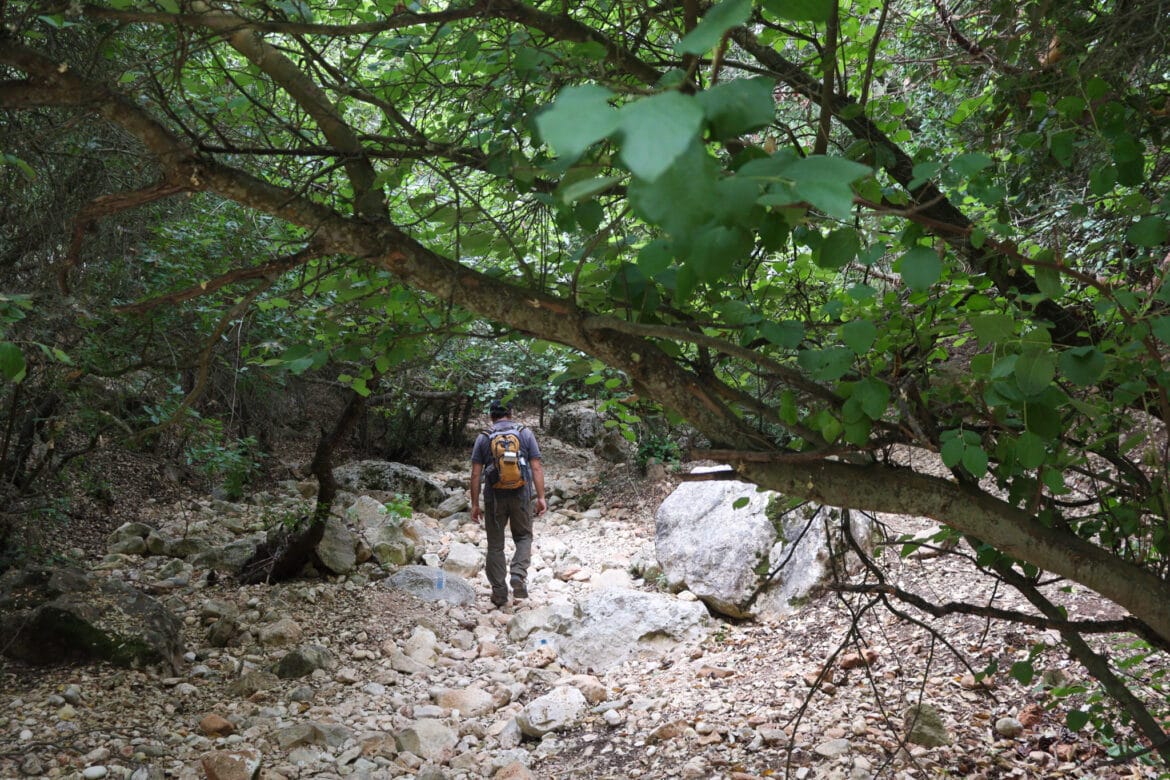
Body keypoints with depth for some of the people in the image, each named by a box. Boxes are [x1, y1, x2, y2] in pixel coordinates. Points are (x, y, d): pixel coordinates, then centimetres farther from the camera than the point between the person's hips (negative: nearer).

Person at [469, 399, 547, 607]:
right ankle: (518, 574, -7)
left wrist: (474, 504, 5)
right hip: (521, 496, 0)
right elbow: (536, 468, -3)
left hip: (494, 497, 0)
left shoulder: (483, 438, 4)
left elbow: (476, 474, 0)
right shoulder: (526, 434, 3)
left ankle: (499, 593, 11)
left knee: (495, 545, 10)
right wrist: (541, 497, 0)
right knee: (523, 537, 17)